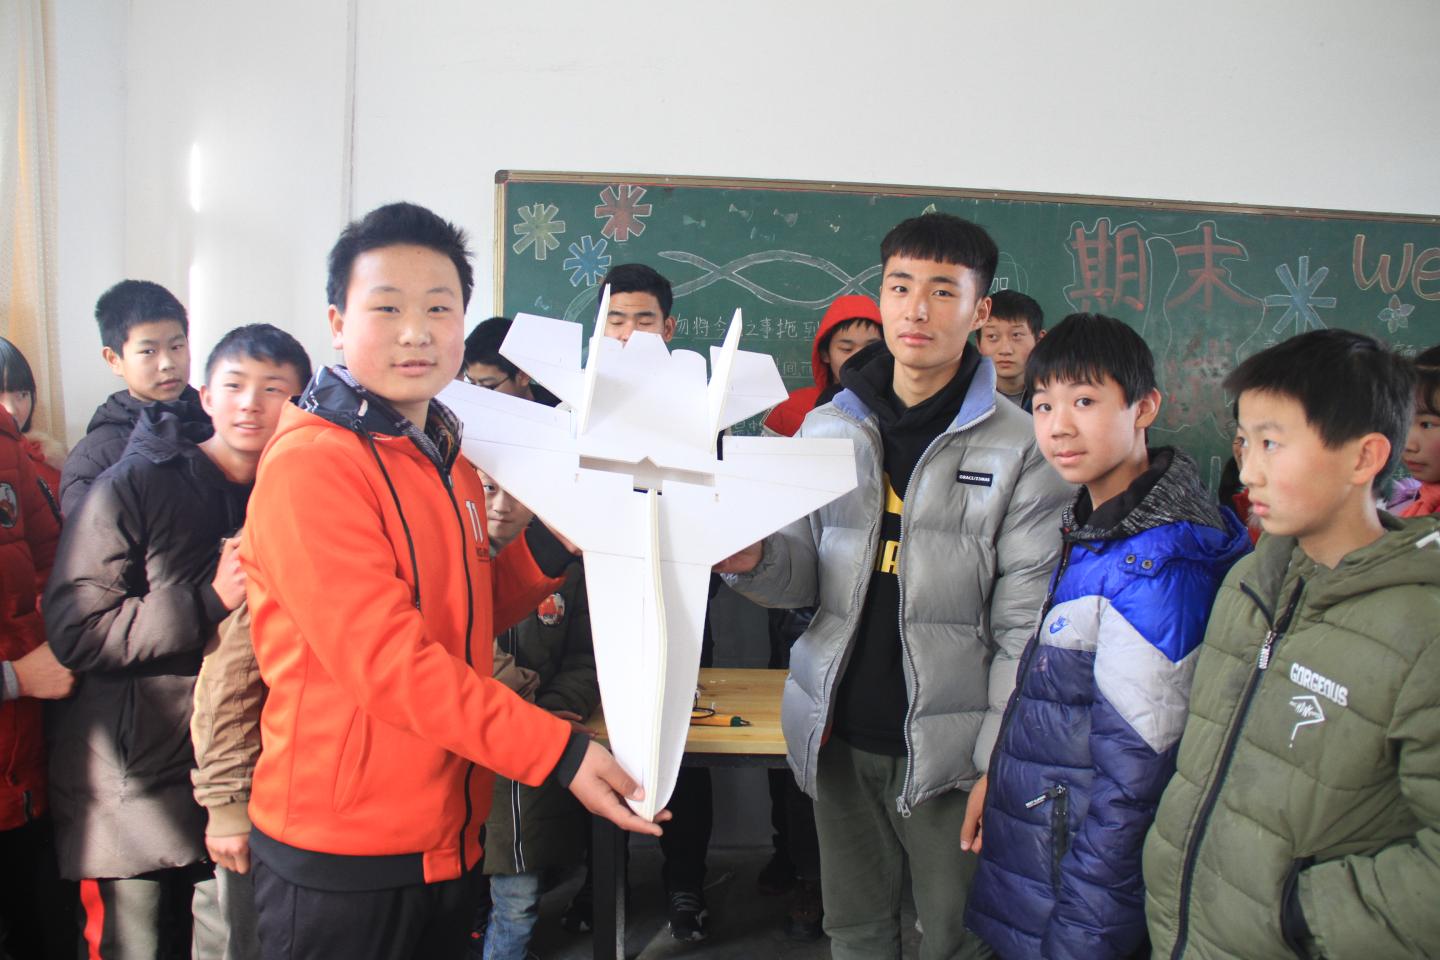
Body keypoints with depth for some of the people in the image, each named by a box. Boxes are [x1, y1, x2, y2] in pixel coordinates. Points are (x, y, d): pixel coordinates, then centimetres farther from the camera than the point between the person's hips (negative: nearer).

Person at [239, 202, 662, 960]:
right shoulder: (311, 462, -18)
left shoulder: (445, 457, 9)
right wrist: (559, 751, -24)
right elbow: (384, 657, -24)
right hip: (343, 851, -8)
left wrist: (552, 547, -4)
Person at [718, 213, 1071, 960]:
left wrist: (1002, 761, -11)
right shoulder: (828, 428, 5)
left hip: (948, 744, -3)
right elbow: (806, 574, 8)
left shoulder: (1022, 447, -6)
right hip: (840, 735, 4)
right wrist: (752, 560, -14)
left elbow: (1026, 623, -8)